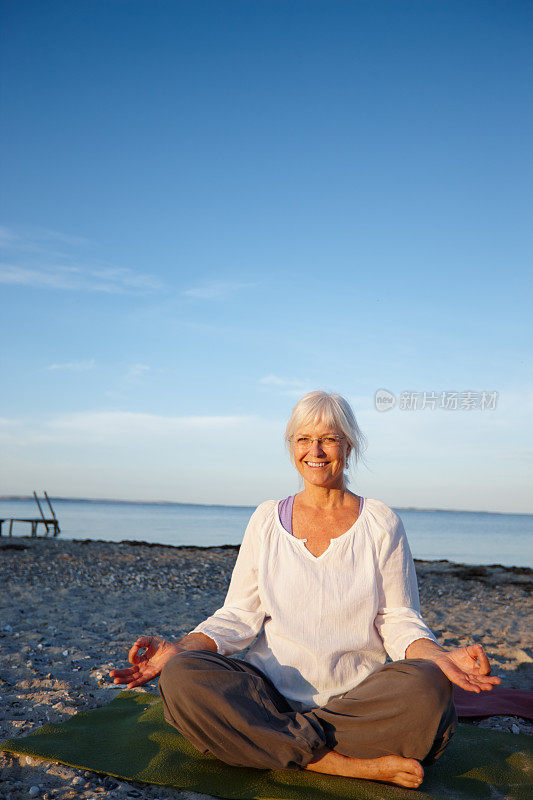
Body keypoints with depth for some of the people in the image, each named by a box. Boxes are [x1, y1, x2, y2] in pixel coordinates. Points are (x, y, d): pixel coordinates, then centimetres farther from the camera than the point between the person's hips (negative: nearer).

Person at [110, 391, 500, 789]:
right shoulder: (267, 519, 8)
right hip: (270, 690, 1)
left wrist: (439, 656, -17)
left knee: (427, 689, -32)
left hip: (357, 697, -1)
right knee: (181, 678, -27)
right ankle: (351, 764, -22)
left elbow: (399, 620, 4)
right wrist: (180, 650, -12)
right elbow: (239, 615, 5)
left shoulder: (380, 522, 5)